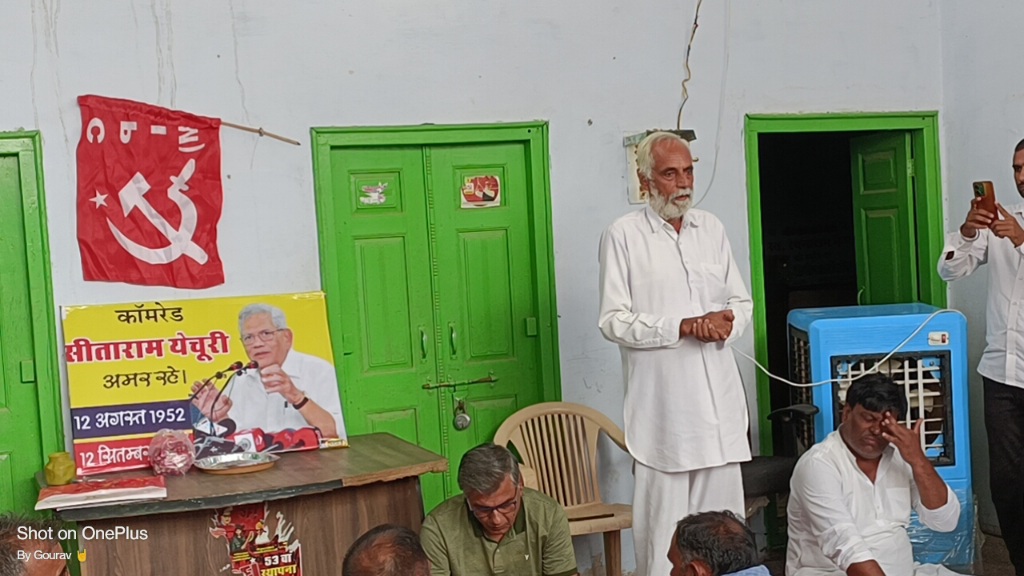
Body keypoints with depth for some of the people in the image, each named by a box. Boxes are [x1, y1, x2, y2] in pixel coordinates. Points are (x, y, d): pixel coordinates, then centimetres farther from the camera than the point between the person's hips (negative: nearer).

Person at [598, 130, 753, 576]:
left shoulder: (711, 228, 12)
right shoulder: (623, 235, -3)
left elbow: (742, 301, 18)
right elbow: (614, 321, -8)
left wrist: (728, 320, -5)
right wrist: (683, 327, -17)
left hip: (719, 394, 5)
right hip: (663, 401, -5)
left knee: (724, 514, 11)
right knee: (664, 515, -2)